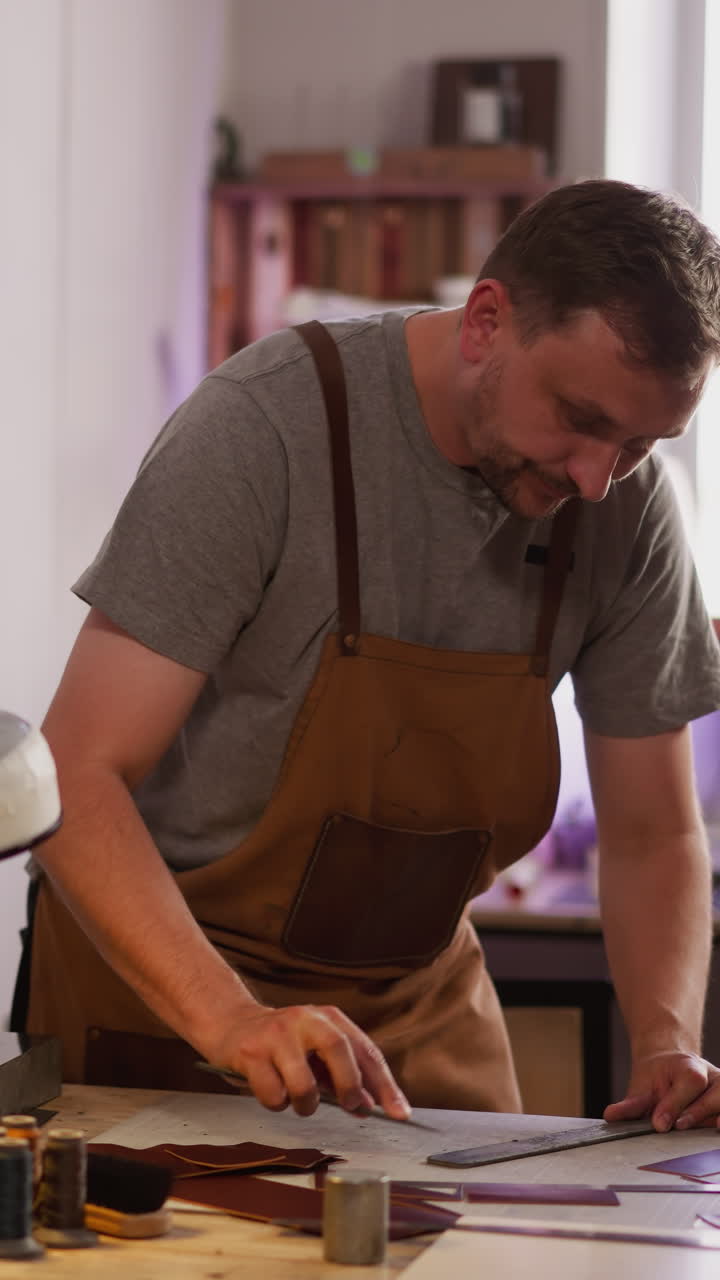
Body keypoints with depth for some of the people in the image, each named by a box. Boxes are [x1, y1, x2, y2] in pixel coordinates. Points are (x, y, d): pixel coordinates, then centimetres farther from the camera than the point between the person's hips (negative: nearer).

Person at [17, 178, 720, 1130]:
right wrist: (228, 1018, -37)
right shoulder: (267, 426, -20)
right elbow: (78, 775, -23)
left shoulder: (628, 501, -6)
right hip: (164, 974, -4)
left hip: (421, 996, 4)